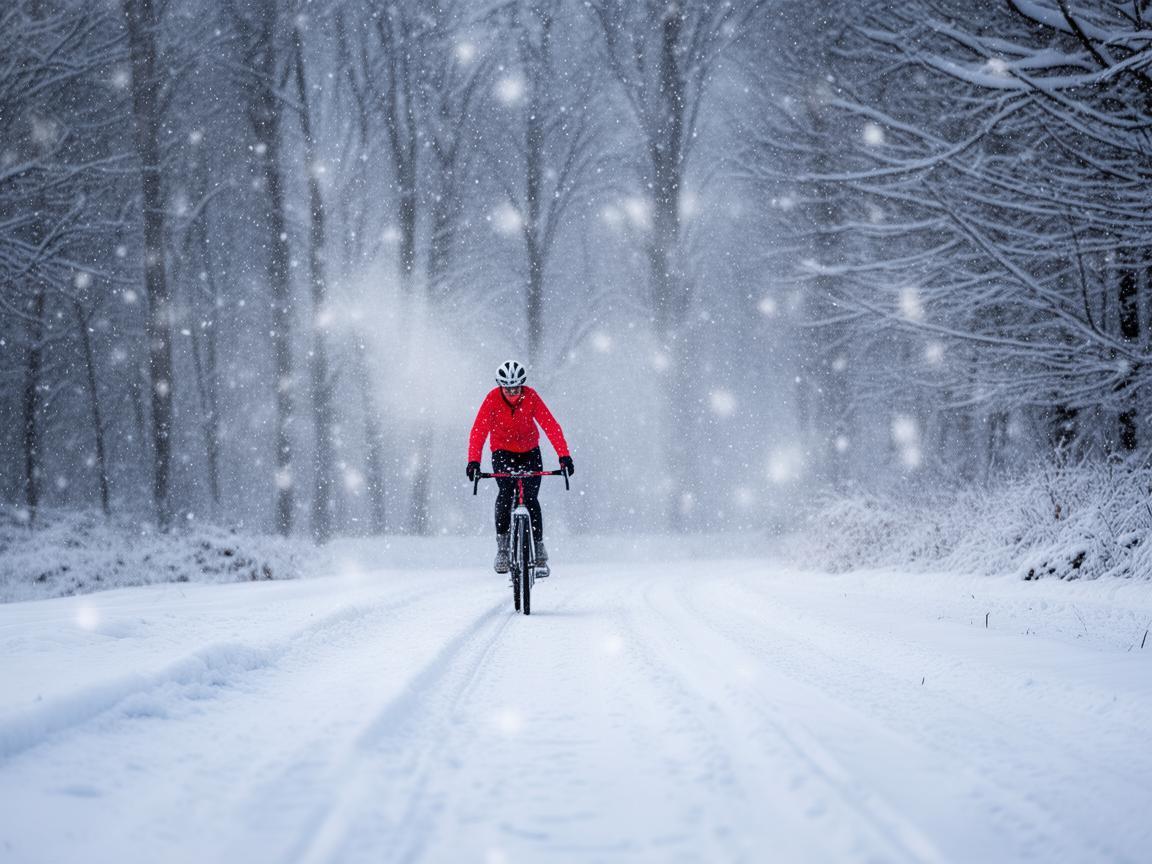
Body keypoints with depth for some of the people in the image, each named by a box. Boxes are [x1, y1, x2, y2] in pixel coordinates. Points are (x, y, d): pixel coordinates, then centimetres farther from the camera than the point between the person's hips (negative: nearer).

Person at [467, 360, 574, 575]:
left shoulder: (531, 397, -21)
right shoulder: (492, 399, -21)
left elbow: (550, 425, -26)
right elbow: (479, 430, -28)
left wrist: (564, 455, -37)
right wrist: (473, 461, -42)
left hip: (529, 452, 0)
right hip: (503, 452, 0)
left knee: (530, 498, -12)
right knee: (506, 492, -24)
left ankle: (539, 554, -5)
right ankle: (502, 546, -12)